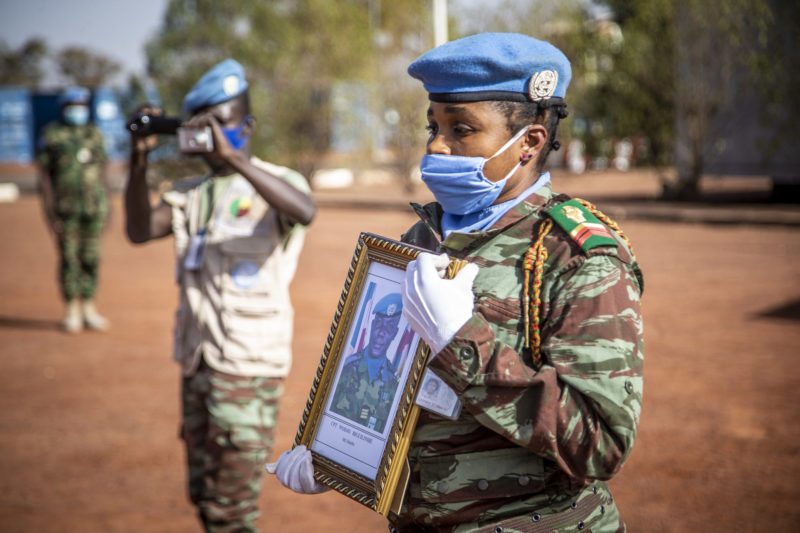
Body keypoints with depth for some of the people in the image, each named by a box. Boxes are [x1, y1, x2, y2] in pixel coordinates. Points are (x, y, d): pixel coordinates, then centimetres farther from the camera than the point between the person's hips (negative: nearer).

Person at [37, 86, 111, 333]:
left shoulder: (94, 134, 10)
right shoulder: (52, 135, -1)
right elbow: (44, 174, -2)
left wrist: (107, 206, 10)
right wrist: (50, 211, -8)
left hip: (94, 208, 3)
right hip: (66, 208, -3)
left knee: (91, 258, 4)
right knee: (68, 258, 0)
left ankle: (88, 309, 12)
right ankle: (72, 311, 8)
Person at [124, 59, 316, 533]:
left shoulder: (275, 182, -6)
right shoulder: (191, 194, 12)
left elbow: (304, 211, -29)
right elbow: (140, 230, -4)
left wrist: (232, 157, -35)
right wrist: (140, 159, -15)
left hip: (249, 366, -6)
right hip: (198, 363, 6)